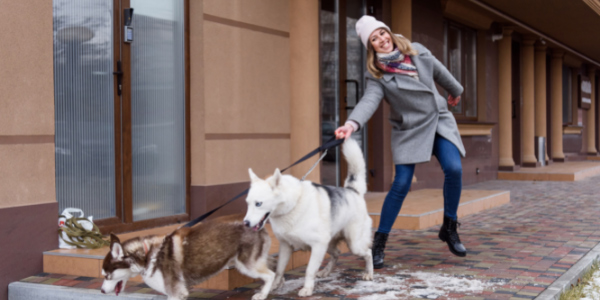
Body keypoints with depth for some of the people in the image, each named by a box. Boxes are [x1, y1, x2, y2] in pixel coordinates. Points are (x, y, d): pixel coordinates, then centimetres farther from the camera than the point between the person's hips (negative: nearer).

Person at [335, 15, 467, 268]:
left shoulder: (416, 51, 0)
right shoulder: (376, 74, -12)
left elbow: (439, 72, 16)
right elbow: (369, 100, -29)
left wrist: (455, 90, 32)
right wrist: (353, 123, -48)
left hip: (439, 121, 3)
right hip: (409, 130, -3)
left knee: (453, 169, -17)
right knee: (401, 185, -10)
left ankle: (449, 229, 3)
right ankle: (379, 243, 1)